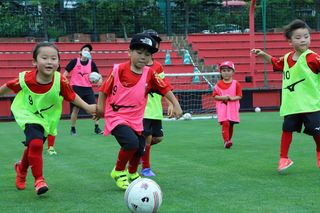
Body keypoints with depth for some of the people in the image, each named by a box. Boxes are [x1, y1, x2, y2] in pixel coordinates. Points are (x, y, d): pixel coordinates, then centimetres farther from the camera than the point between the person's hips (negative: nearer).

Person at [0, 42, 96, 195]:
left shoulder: (60, 81, -25)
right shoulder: (25, 79, -27)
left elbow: (72, 96, -8)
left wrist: (88, 107, -12)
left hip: (47, 119, 3)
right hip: (27, 114, -2)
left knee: (33, 147, 16)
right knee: (36, 143, -25)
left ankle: (21, 168, 51)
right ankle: (39, 180, -6)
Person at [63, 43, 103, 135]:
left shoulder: (91, 63, 5)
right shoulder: (74, 61, -1)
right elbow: (66, 73, 1)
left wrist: (99, 79, -12)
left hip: (88, 88, 3)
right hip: (76, 87, -2)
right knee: (75, 109, -1)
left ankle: (96, 127, 4)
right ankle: (72, 129, 14)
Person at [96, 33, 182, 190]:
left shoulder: (150, 74, -3)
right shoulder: (118, 70, -13)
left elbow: (165, 89, 3)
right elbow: (104, 89, -5)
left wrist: (176, 105, -5)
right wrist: (100, 106, -11)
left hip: (136, 120, 5)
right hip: (116, 117, -5)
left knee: (139, 150, 11)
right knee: (131, 143, -28)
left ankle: (132, 173, 47)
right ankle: (118, 171, 0)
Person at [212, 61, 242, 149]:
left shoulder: (236, 84, 1)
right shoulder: (218, 84, 2)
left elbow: (239, 96, 1)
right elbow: (215, 96, 1)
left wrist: (232, 98, -17)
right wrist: (223, 97, -16)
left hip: (233, 107, 2)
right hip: (222, 107, -1)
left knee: (231, 124, 11)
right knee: (225, 123, -16)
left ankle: (229, 140, 29)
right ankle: (226, 141, -17)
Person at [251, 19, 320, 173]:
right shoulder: (287, 58, 8)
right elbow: (275, 63, 27)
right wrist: (263, 55, 20)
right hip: (291, 104, 4)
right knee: (287, 129, 5)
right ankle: (283, 158, 15)